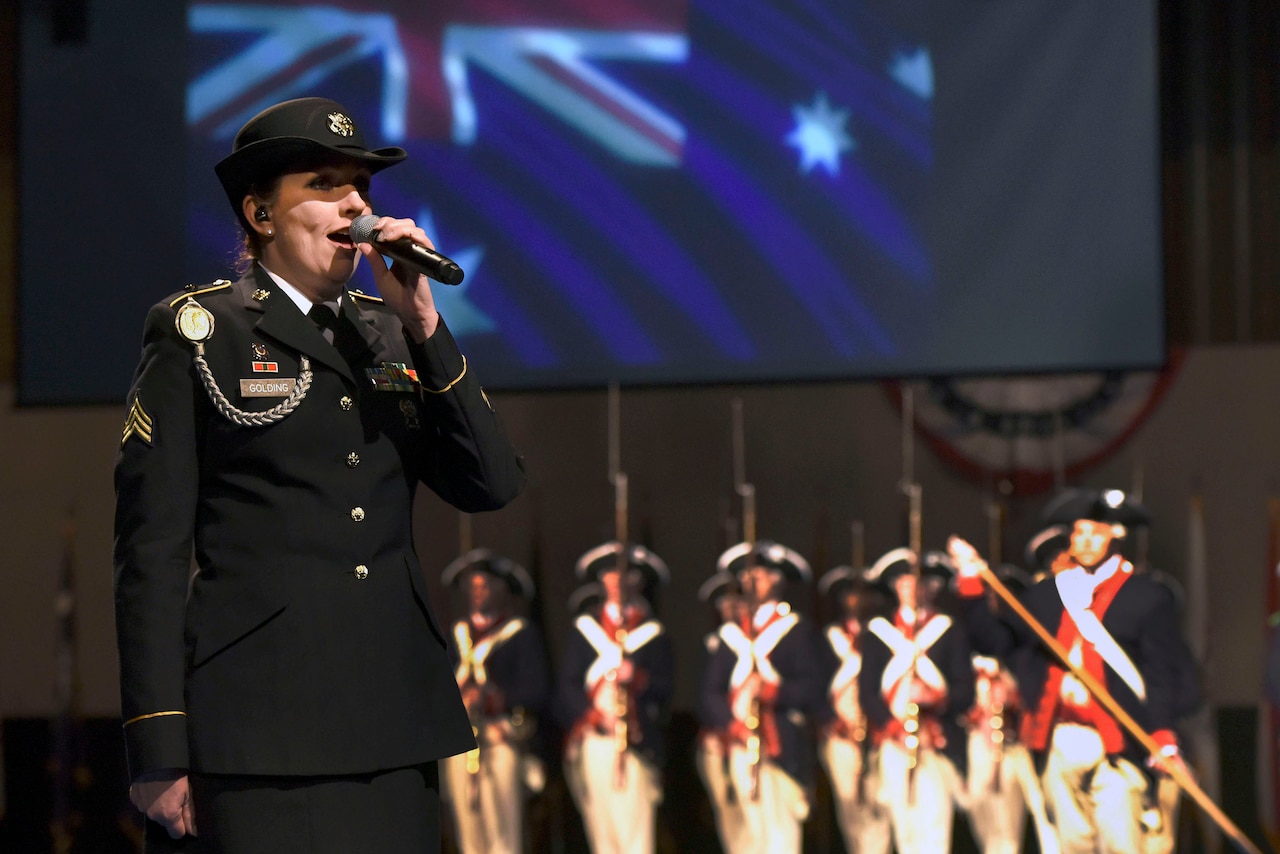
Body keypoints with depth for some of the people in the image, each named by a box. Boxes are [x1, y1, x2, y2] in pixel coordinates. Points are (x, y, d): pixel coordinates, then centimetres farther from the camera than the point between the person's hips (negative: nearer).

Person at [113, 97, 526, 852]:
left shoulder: (394, 336, 16)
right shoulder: (198, 333, 3)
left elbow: (493, 485, 5)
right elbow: (152, 545, -3)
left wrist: (424, 323, -3)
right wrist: (160, 751, -10)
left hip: (395, 731, 5)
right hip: (263, 726, -5)